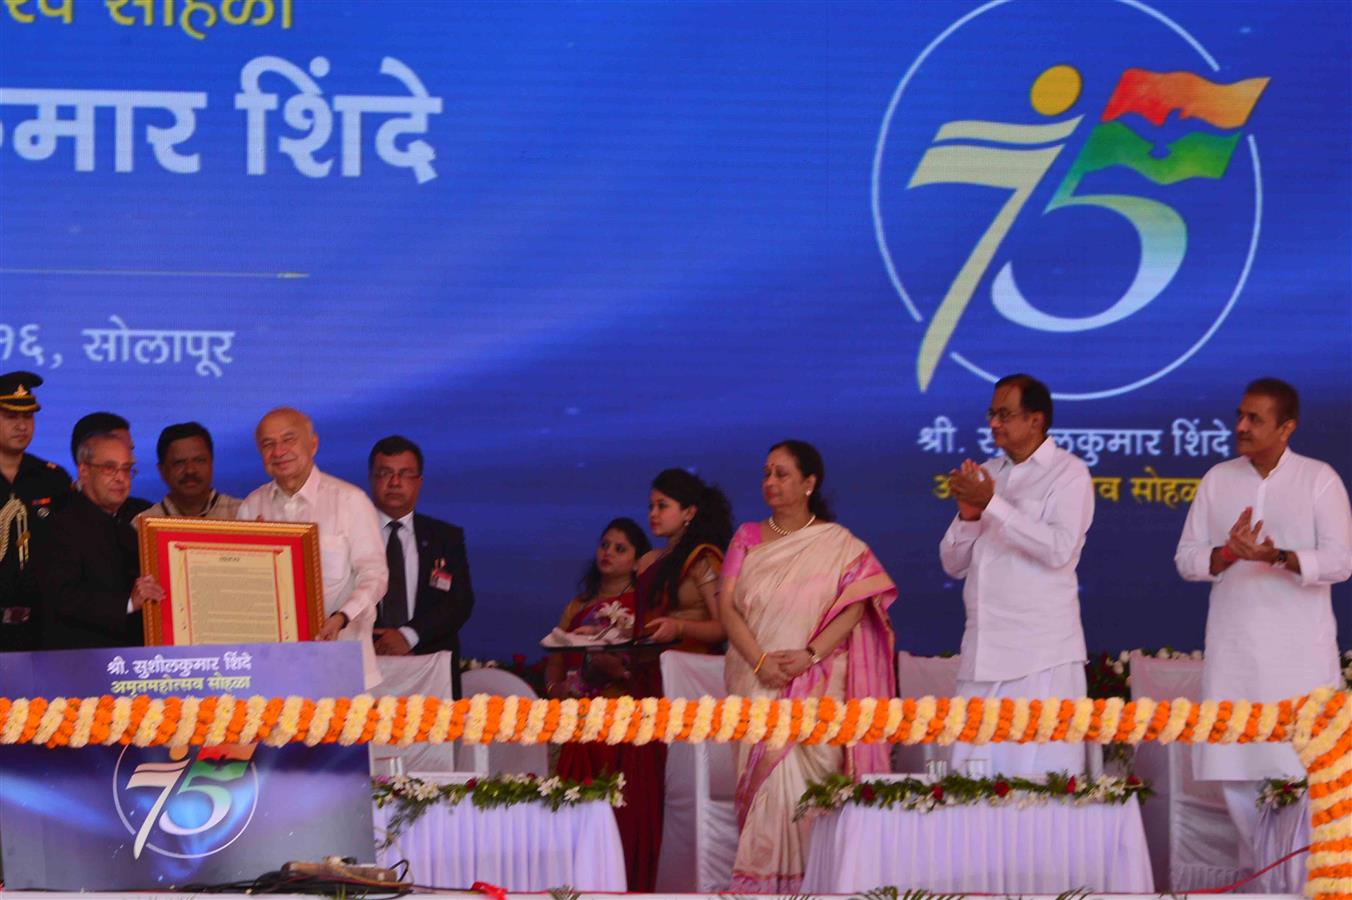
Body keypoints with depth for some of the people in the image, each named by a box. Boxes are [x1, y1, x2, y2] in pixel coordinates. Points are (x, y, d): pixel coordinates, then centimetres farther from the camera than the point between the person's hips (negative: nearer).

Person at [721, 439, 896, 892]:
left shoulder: (838, 544, 4)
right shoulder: (747, 538, 12)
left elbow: (855, 605, -5)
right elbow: (727, 605, 4)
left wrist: (810, 654, -18)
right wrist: (759, 660, -11)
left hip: (815, 682, -2)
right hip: (756, 680, 2)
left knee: (805, 773, -12)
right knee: (761, 774, -6)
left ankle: (805, 880, -9)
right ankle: (760, 880, -5)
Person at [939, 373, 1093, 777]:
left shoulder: (1068, 474, -1)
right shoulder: (987, 474, 18)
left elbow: (1060, 548, -17)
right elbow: (953, 564, 17)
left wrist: (993, 504, -17)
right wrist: (968, 515, -2)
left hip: (1042, 656, -6)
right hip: (982, 653, 6)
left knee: (1040, 778, -8)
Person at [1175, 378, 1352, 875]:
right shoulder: (1218, 480, 8)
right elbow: (1186, 558, 6)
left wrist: (1276, 556, -24)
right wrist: (1228, 554, -16)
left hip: (1299, 650, -3)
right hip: (1233, 646, 3)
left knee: (1304, 763, -5)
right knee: (1235, 767, 4)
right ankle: (1256, 869, 15)